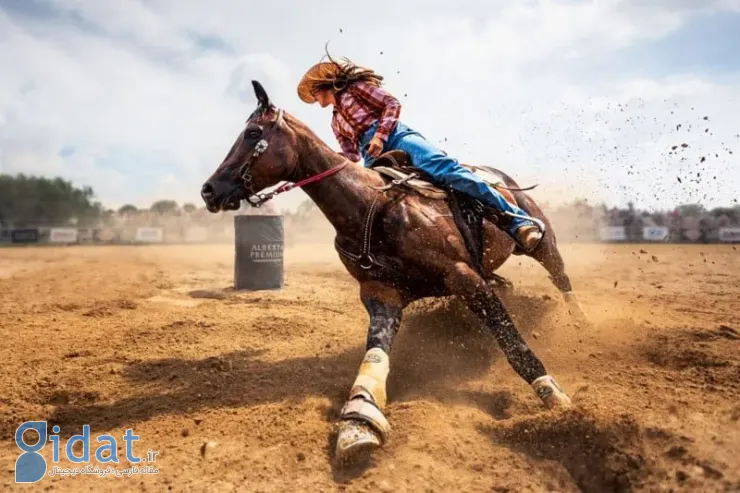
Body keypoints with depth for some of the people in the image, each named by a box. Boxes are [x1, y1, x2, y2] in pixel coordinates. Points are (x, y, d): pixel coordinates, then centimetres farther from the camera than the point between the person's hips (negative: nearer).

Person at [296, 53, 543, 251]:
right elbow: (351, 155, 31)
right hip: (373, 158, 8)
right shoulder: (335, 121, 35)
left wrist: (380, 135, -12)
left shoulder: (354, 86, 15)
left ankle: (517, 220, -34)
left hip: (396, 136, -8)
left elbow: (392, 104, 3)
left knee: (446, 170, -30)